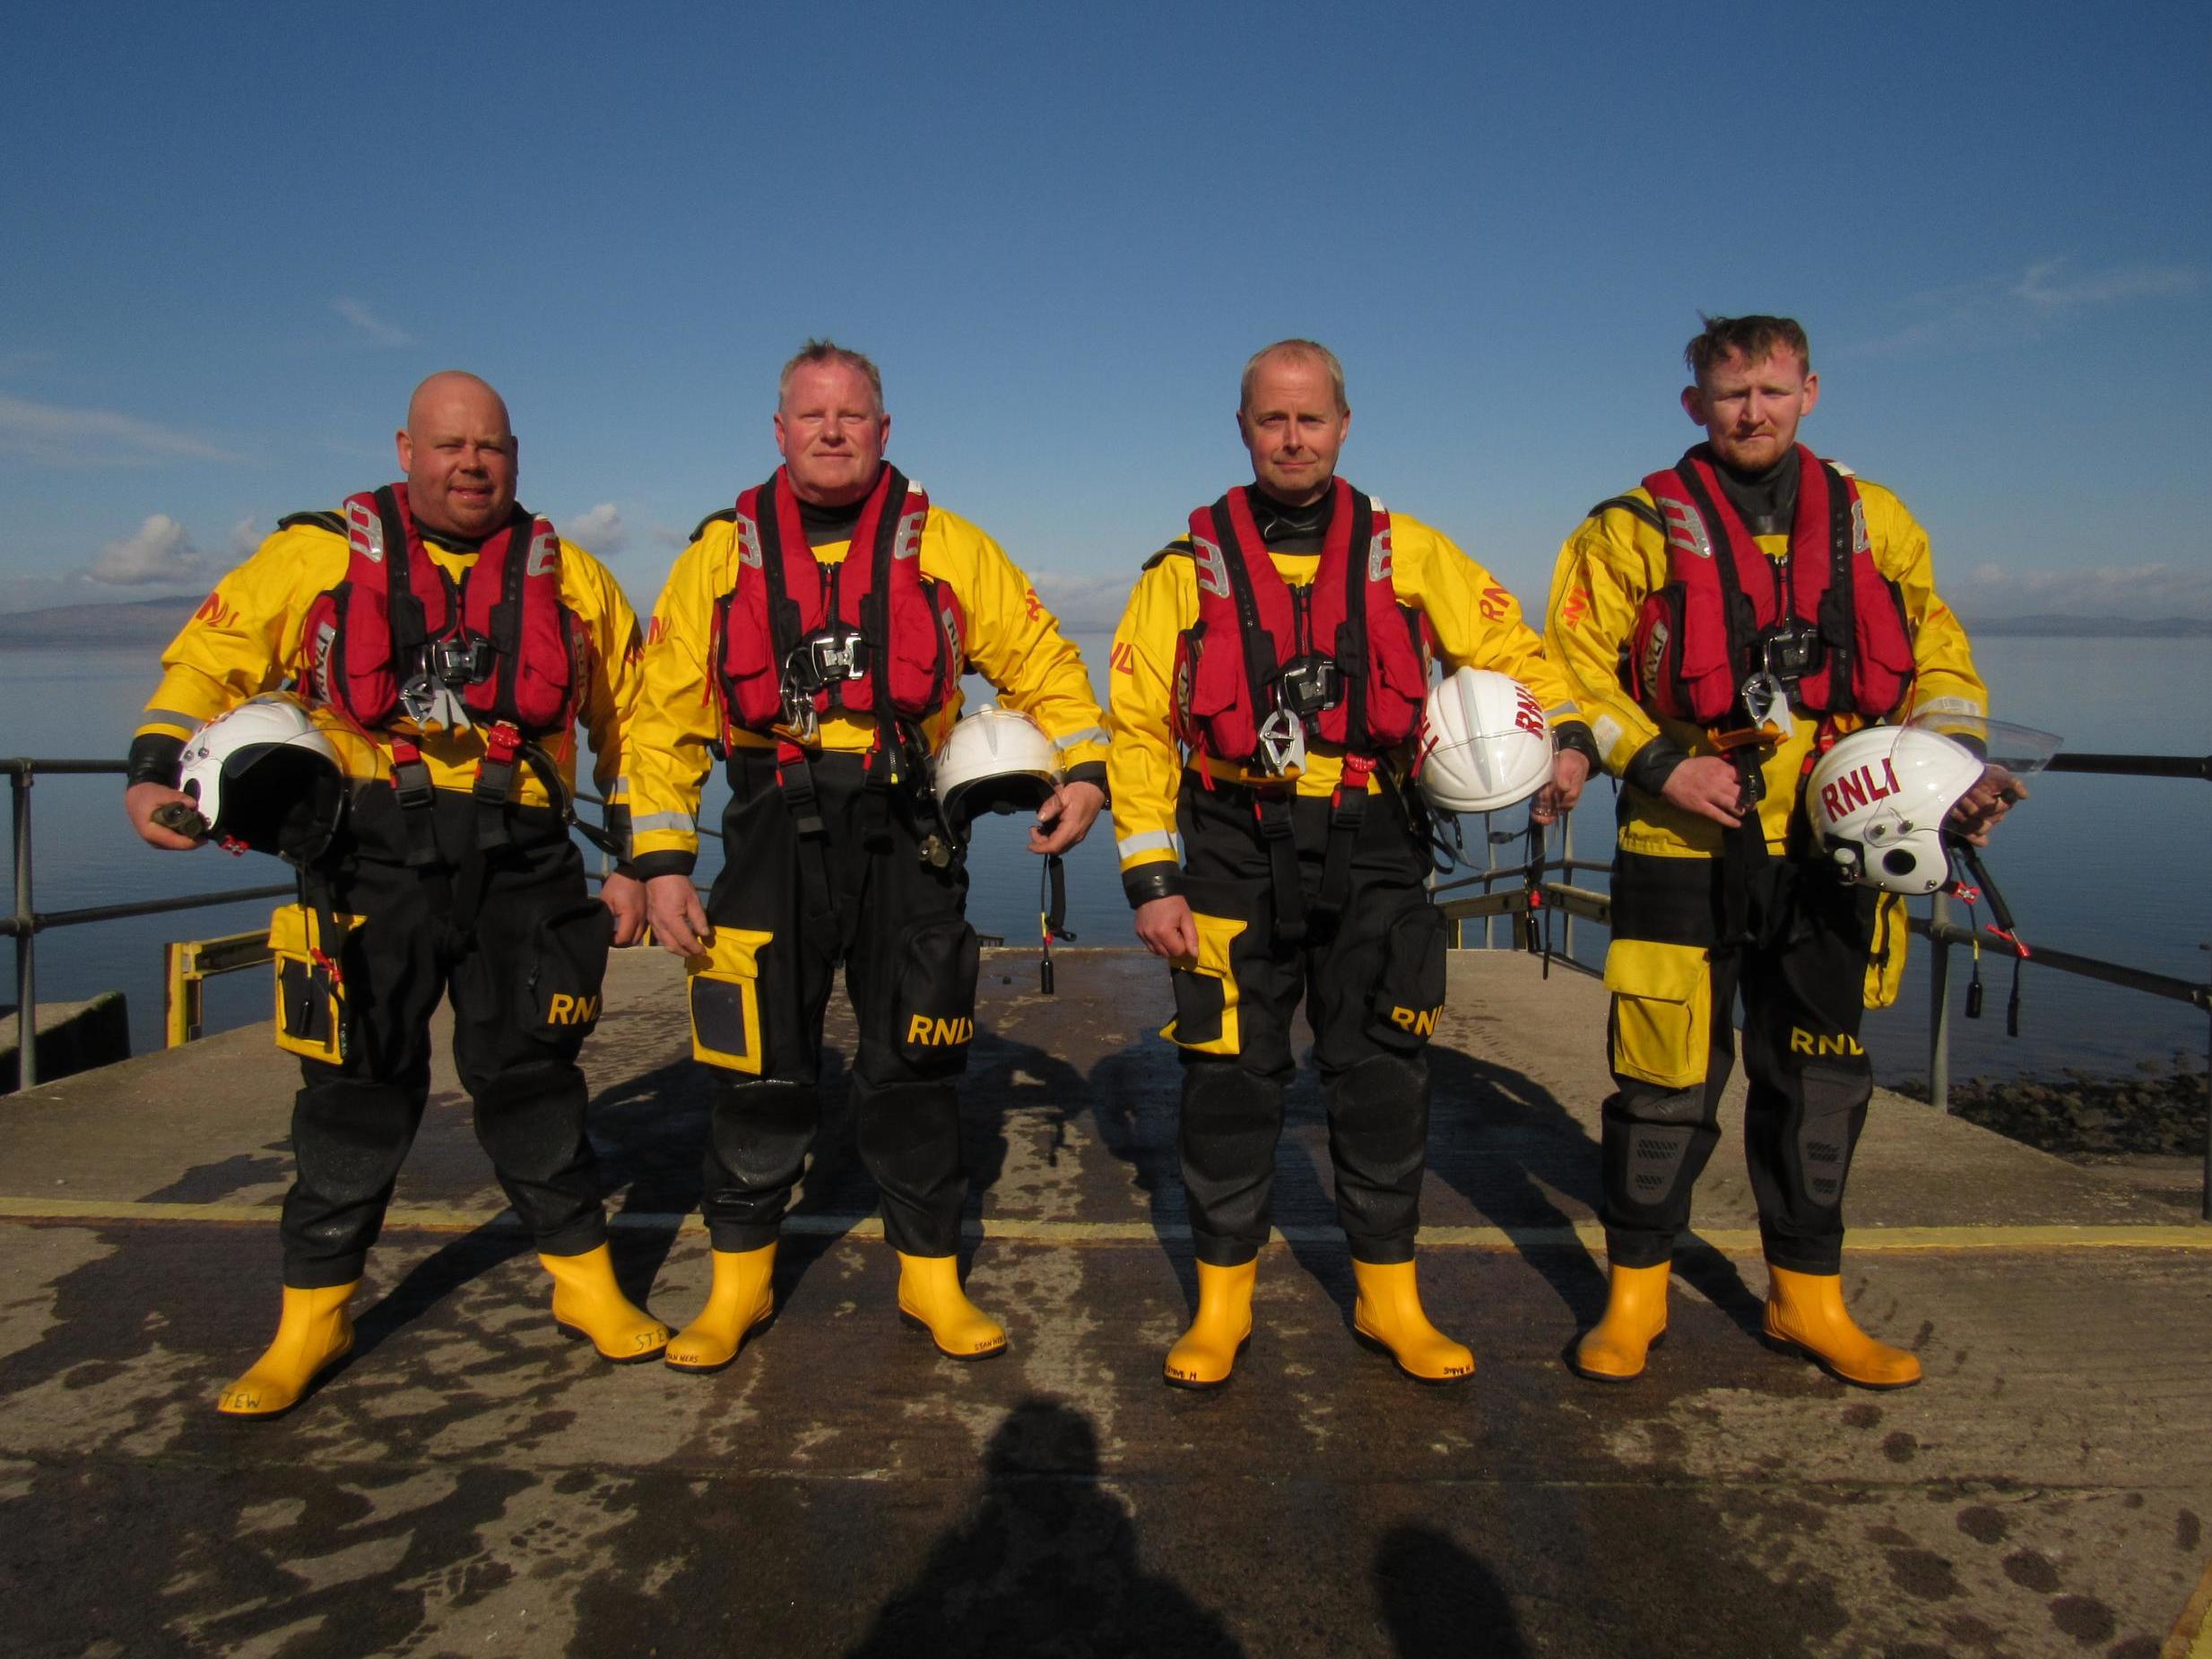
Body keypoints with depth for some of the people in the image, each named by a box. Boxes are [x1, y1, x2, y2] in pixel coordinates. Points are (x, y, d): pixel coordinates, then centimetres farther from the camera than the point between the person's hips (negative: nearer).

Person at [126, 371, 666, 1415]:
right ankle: (312, 1319, 22)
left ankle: (585, 1285, 23)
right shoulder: (318, 556, 5)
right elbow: (209, 659, 8)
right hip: (372, 860, 0)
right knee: (357, 1090, 5)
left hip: (520, 866, 1)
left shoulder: (566, 577, 8)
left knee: (528, 1082, 8)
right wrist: (156, 770, -9)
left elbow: (633, 717, 13)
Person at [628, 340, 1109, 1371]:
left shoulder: (943, 545, 5)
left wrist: (1084, 766, -8)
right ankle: (739, 1281, 26)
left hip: (906, 838, 0)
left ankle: (931, 1275, 24)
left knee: (913, 1068, 7)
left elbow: (1045, 662, 8)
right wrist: (662, 861, -1)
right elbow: (667, 716, 5)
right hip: (776, 834, 1)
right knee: (760, 1072, 7)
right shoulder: (723, 552, 6)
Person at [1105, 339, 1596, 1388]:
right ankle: (1222, 1301, 21)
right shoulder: (1189, 566, 2)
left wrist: (1566, 736, -11)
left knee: (1382, 1076, 8)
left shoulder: (1406, 553, 5)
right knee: (1230, 1076, 5)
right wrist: (1150, 878, -5)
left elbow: (1508, 649, 11)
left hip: (1372, 859, 1)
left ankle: (1389, 1297, 24)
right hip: (1234, 859, -1)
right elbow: (1137, 726, 1)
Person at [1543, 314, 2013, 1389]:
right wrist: (1658, 764, -15)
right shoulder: (1635, 529, 0)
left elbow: (1936, 655, 16)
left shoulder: (1873, 522, 10)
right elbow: (1570, 663, -3)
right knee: (1667, 1077, 1)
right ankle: (1635, 1292, 18)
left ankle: (1808, 1297, 28)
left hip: (1827, 849, 4)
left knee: (1817, 1078, 12)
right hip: (1684, 847, -3)